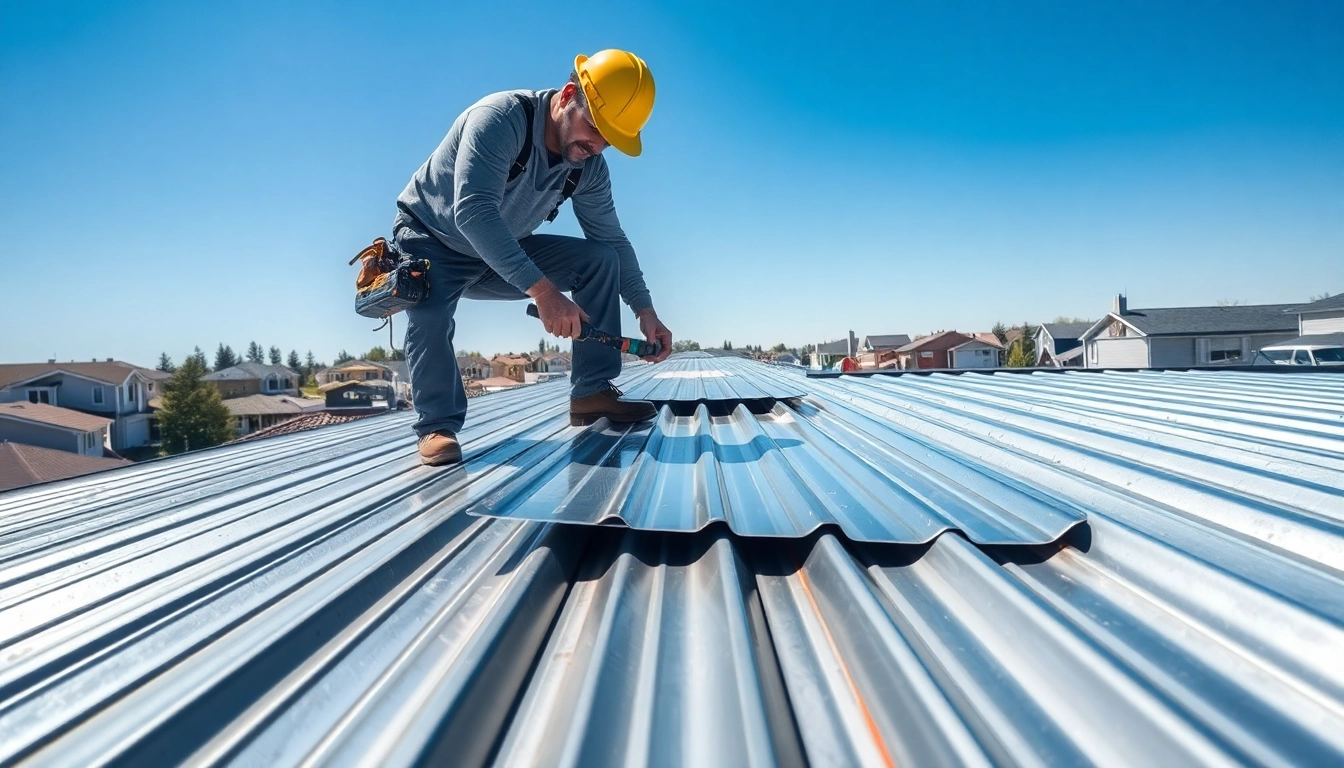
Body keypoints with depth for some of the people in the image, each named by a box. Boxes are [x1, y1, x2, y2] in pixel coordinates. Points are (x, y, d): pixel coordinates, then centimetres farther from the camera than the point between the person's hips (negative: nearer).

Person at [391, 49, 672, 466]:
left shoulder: (589, 167, -9)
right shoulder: (500, 118, -30)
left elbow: (613, 240, 0)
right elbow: (472, 213, -42)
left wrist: (645, 311, -9)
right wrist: (543, 291, -51)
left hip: (503, 254, 6)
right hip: (432, 242, -5)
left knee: (601, 259, -10)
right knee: (430, 313, -37)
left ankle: (592, 393, -10)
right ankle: (438, 426, -17)